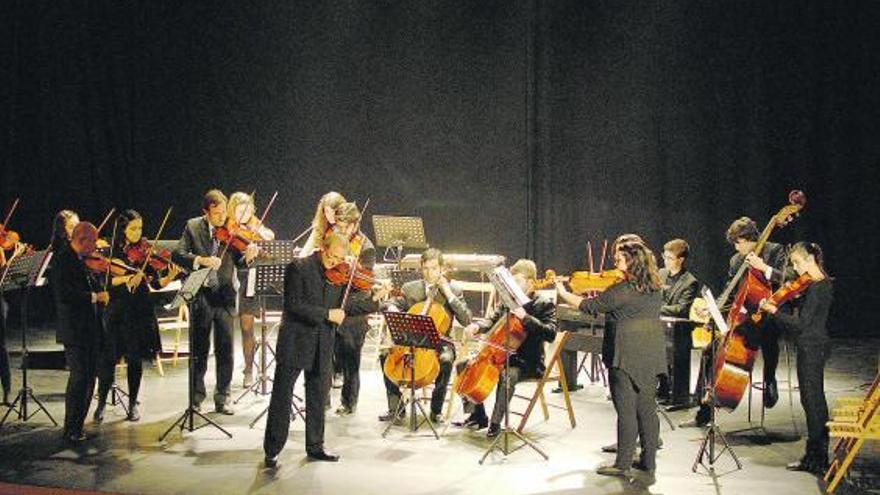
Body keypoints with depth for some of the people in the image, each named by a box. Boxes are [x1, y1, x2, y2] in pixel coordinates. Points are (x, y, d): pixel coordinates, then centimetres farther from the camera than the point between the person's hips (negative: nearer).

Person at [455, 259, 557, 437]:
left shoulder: (544, 304, -8)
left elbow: (550, 333, -21)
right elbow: (492, 321, 17)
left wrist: (526, 318, -30)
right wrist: (477, 325, -5)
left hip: (527, 362, -7)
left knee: (507, 375, -38)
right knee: (463, 365, 1)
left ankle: (495, 423, -21)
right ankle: (478, 416, 7)